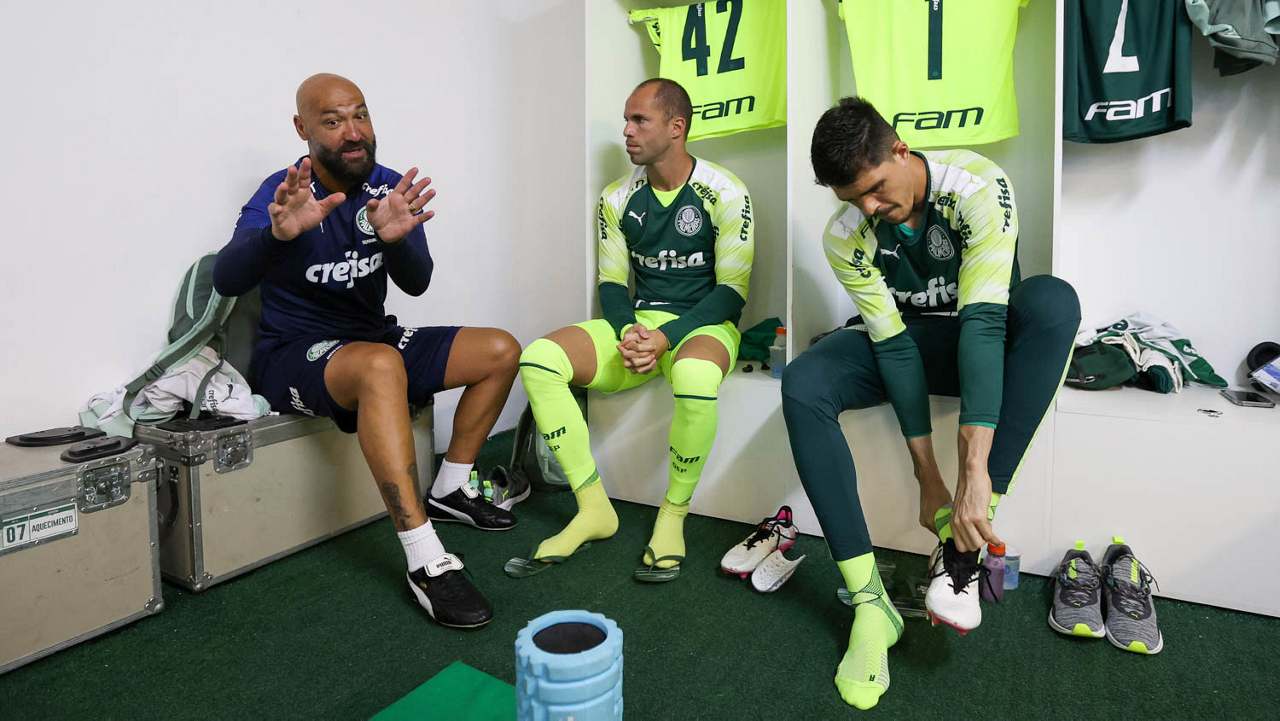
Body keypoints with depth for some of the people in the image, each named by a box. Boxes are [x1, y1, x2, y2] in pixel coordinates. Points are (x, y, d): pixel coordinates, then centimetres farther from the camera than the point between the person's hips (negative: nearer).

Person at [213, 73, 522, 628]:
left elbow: (417, 283, -13)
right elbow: (227, 280, -30)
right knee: (381, 365, -39)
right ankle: (426, 563, -37)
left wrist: (396, 238, -36)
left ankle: (449, 491, 11)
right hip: (293, 355, -6)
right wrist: (278, 233, -50)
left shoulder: (389, 187, 0)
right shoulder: (283, 193, -14)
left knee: (501, 351, -2)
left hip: (372, 338, 6)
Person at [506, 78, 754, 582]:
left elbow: (732, 291, -8)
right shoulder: (617, 200, 9)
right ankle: (594, 510, -12)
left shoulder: (724, 194, -5)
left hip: (704, 324, -4)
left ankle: (673, 514, -14)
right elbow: (612, 283, 10)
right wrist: (628, 332, -12)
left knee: (695, 377, -42)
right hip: (637, 322, 5)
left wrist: (666, 337, -20)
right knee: (538, 359, -21)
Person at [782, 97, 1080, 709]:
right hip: (912, 340, 2)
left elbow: (983, 320, -34)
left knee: (1053, 299, -35)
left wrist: (975, 473, -41)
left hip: (989, 338, -1)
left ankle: (962, 541, -32)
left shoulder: (977, 186, -24)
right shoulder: (844, 237, -15)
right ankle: (869, 602, -26)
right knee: (803, 385, -26)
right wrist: (928, 479, -22)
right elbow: (894, 347, -17)